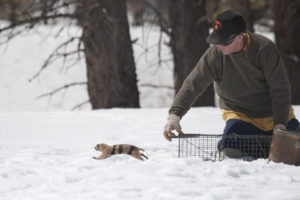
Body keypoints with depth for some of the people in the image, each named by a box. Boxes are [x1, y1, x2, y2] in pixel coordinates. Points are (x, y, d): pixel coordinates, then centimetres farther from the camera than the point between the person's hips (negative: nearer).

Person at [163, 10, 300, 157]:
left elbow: (280, 89, -17)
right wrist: (174, 115, -28)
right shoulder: (215, 54, -18)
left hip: (274, 113, 0)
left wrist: (280, 125, -21)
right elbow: (192, 85, -17)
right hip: (240, 116, 0)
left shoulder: (265, 49, -22)